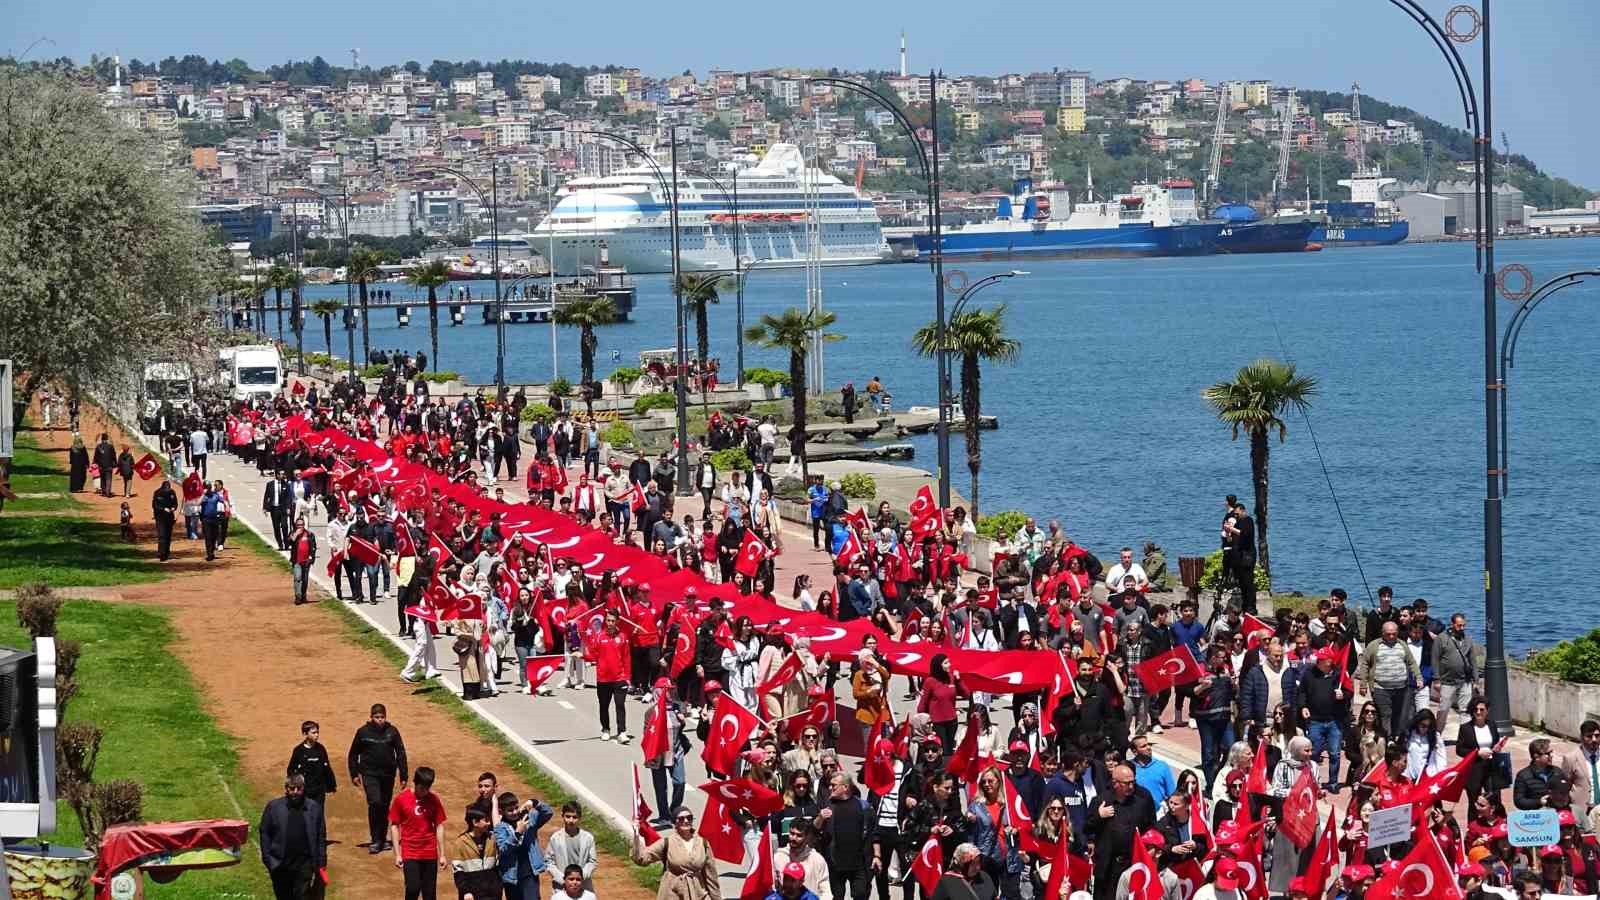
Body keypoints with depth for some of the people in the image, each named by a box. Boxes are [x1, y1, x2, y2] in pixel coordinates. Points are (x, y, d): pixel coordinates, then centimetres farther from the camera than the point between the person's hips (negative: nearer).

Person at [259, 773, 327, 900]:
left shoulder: (314, 808, 1)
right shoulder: (273, 806, -1)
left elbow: (321, 837, 4)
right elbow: (264, 833, 2)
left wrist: (320, 863, 0)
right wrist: (268, 861, -3)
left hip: (304, 865, -1)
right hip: (280, 865, 1)